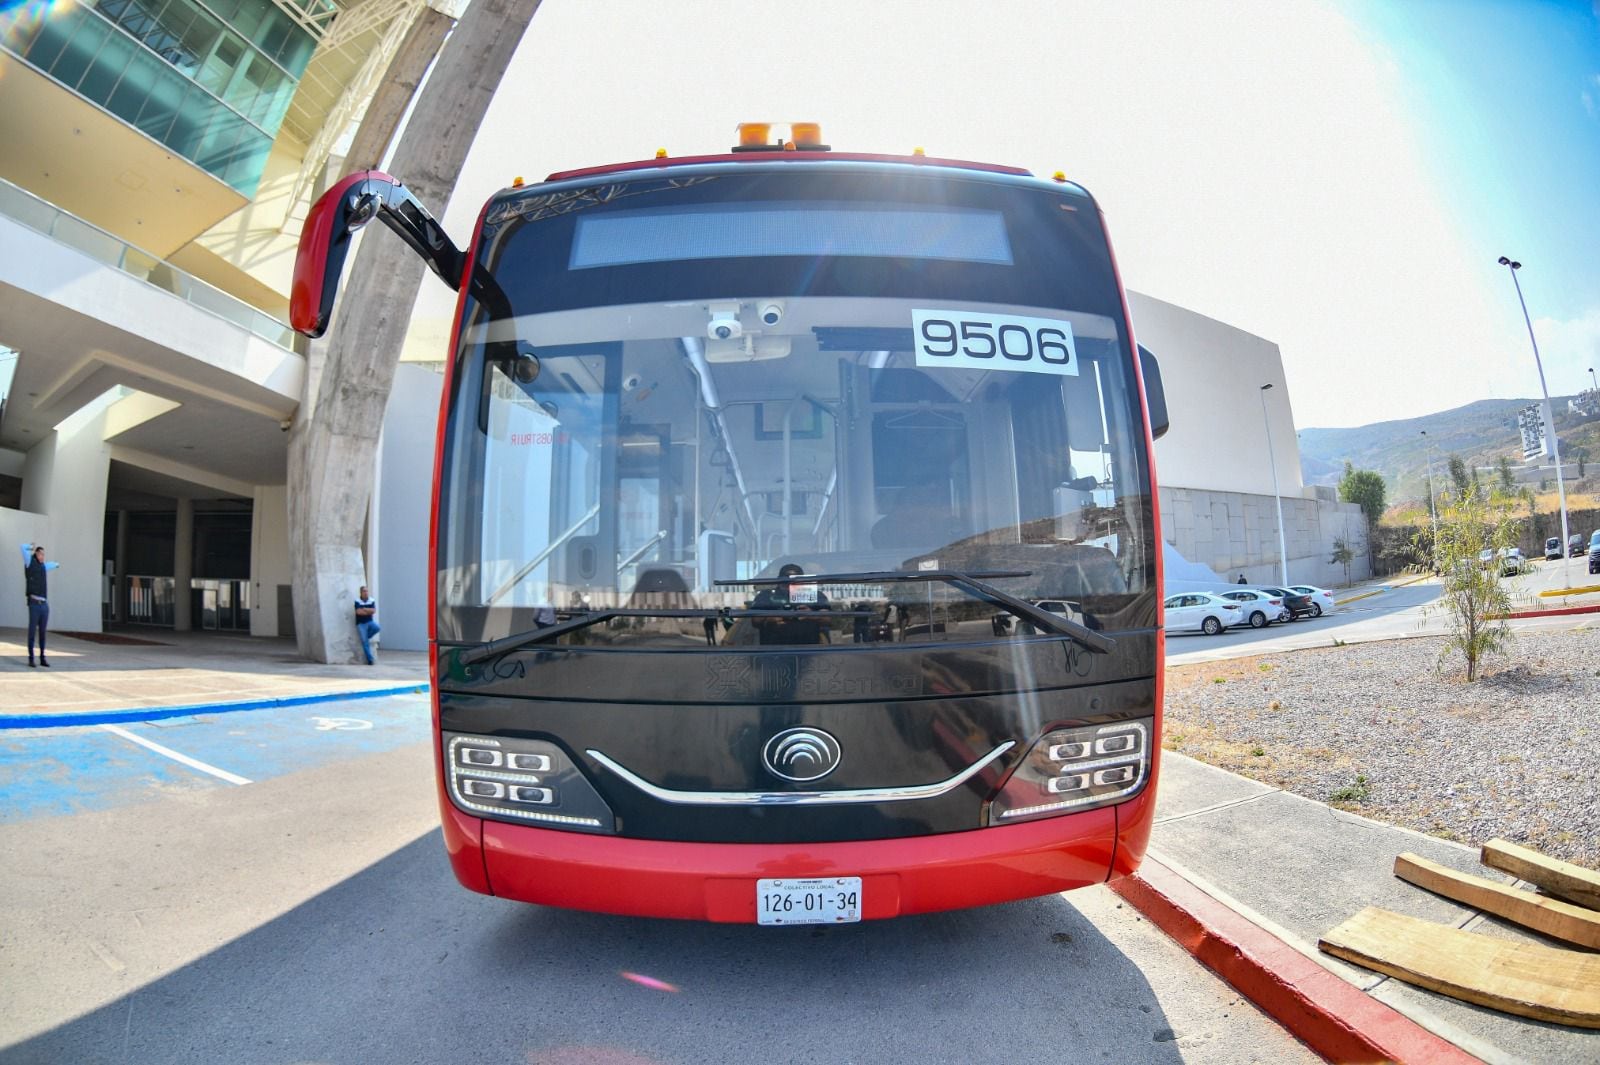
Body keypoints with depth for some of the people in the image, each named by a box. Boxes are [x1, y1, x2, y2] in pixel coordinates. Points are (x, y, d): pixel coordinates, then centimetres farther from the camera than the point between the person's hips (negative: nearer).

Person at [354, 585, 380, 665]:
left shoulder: (372, 601, 4)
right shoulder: (357, 601, -6)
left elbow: (373, 611, -8)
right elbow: (359, 612, -17)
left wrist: (364, 609, -12)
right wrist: (369, 611, -6)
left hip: (370, 622, 3)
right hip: (361, 623, -3)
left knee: (378, 628, -29)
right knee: (365, 642, -5)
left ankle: (366, 637, 0)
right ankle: (370, 659, -1)